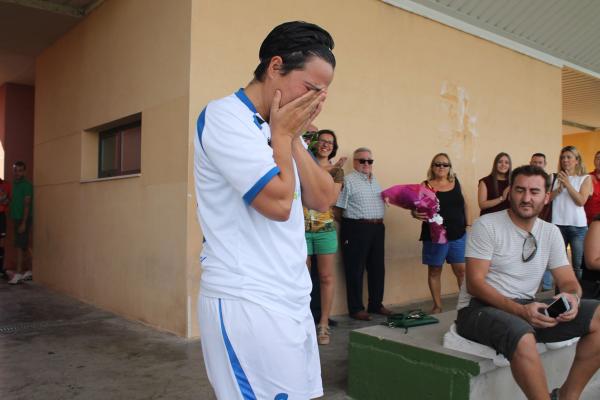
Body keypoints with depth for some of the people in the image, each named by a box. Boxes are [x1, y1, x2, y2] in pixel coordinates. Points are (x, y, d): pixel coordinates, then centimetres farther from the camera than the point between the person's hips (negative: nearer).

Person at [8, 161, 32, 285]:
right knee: (24, 246, 11)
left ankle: (18, 273, -9)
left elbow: (27, 205, -14)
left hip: (23, 219, -8)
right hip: (16, 219, 8)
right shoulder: (14, 184, 14)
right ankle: (26, 272, 18)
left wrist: (23, 223, -19)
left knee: (20, 246, -10)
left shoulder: (27, 185, -10)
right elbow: (14, 202, 18)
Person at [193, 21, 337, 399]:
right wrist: (283, 133, -6)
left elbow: (323, 199, 8)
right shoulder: (224, 116, -11)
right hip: (246, 301, -8)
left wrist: (293, 136, 1)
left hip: (291, 299, 8)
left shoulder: (281, 132, 14)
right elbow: (278, 202, -20)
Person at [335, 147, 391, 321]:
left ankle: (376, 305, 27)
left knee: (377, 268, 13)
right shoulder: (348, 180, -7)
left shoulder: (374, 180, 18)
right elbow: (337, 208, -10)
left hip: (377, 228, 8)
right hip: (356, 229, -8)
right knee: (356, 270, 0)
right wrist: (349, 226, -5)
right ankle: (356, 309, 11)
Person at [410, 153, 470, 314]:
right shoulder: (426, 186, -5)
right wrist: (415, 213, -31)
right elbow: (415, 208, -9)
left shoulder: (456, 182, 7)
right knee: (434, 270, 7)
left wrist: (468, 224, 13)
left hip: (458, 235, 3)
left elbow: (464, 204, 17)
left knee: (462, 270, 4)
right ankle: (437, 306, 19)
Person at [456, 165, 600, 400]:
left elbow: (569, 282, 8)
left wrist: (571, 297, -17)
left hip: (526, 310, 6)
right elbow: (474, 283, -14)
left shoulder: (551, 232, 10)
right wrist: (519, 310, -27)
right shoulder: (486, 225, -8)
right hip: (480, 308, -6)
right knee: (523, 337, -38)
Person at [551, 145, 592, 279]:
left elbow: (581, 201, -7)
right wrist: (560, 188, -13)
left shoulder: (585, 179, 3)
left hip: (578, 226, -2)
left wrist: (568, 184, -15)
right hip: (558, 225, 2)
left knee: (578, 265, 1)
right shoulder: (556, 178, 9)